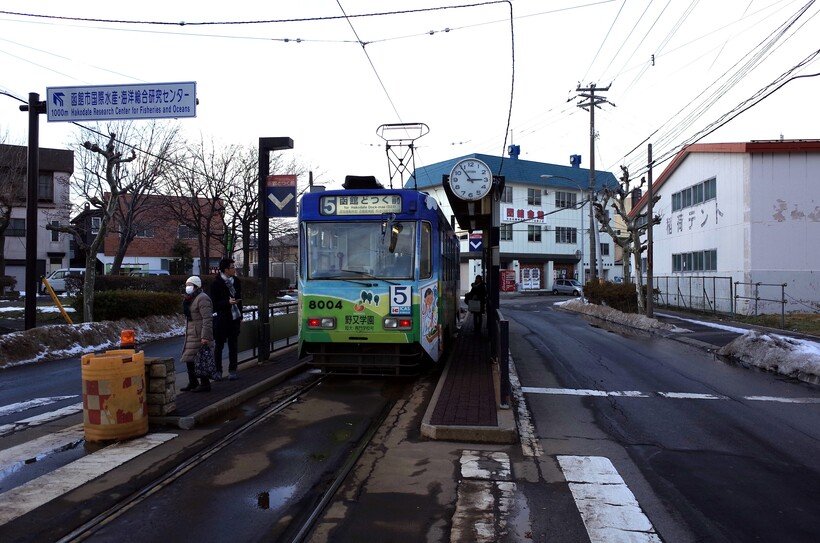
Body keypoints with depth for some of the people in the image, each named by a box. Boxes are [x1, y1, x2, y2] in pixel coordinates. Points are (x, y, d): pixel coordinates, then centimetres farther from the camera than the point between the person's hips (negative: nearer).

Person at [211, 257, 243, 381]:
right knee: (219, 346, 5)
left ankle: (232, 371, 17)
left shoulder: (236, 281, 8)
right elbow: (214, 304, -11)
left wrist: (240, 316, 13)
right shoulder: (216, 283, -10)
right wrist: (227, 302, -26)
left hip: (234, 319, 5)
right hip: (222, 319, -5)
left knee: (233, 345, 9)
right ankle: (218, 371, 15)